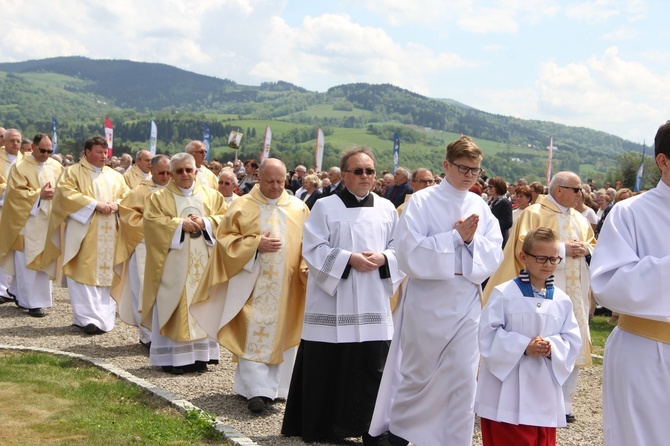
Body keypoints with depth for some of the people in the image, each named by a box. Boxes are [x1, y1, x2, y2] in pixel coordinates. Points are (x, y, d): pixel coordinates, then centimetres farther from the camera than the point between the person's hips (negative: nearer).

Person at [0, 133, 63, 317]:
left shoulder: (56, 167, 10)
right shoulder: (21, 167, -4)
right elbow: (16, 193, -11)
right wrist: (39, 194, -18)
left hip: (49, 222, 5)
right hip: (28, 222, -5)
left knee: (44, 262, 8)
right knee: (27, 263, -3)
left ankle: (31, 297, 20)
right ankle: (31, 302, 1)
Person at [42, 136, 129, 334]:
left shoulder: (115, 176, 18)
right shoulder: (73, 172, 4)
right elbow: (65, 193, -11)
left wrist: (116, 205, -7)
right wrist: (94, 204, -16)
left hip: (109, 235, 4)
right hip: (83, 234, -4)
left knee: (106, 273, 3)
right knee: (85, 274, -9)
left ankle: (103, 316, 7)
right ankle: (88, 318, -9)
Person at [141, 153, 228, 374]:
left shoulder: (211, 195, 11)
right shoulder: (160, 196, 3)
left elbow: (225, 218, 4)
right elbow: (151, 220, -9)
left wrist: (205, 222, -13)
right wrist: (179, 224, -17)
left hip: (202, 263, 3)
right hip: (173, 264, -3)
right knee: (172, 308, -3)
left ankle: (199, 355, 11)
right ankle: (171, 357, 2)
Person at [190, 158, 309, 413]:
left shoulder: (299, 209, 7)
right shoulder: (243, 206, 2)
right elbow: (225, 239, 0)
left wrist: (307, 267, -10)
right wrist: (255, 244, -13)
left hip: (286, 286, 2)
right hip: (252, 283, -2)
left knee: (278, 334, 7)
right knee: (253, 335, -8)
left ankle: (273, 386, 19)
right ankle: (256, 389, -8)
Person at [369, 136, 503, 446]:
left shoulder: (480, 207, 6)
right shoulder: (423, 201, -7)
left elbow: (494, 256, 1)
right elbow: (411, 254, -16)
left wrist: (471, 239, -17)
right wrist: (456, 236, -16)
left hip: (467, 303, 3)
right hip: (427, 301, -3)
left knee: (463, 380, 3)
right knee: (417, 375, 9)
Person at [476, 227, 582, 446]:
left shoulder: (562, 301, 5)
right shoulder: (504, 294, -9)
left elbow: (572, 341, 5)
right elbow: (487, 335, -12)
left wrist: (552, 347, -15)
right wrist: (523, 346, -19)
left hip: (544, 391, 4)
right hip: (506, 392, -4)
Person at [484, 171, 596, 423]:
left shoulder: (579, 219, 15)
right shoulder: (534, 214, -6)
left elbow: (593, 245, 22)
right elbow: (523, 249, -14)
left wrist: (585, 249, -3)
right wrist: (562, 249, -18)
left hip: (574, 293, 7)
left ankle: (563, 404, 17)